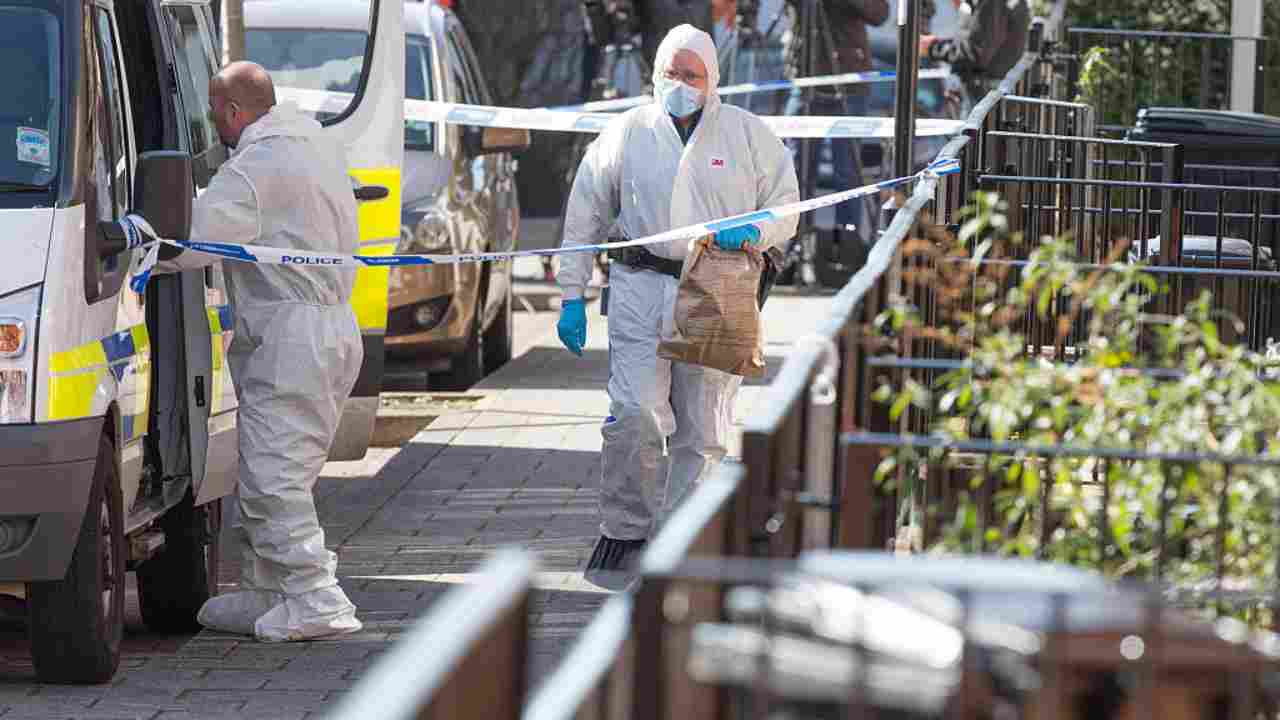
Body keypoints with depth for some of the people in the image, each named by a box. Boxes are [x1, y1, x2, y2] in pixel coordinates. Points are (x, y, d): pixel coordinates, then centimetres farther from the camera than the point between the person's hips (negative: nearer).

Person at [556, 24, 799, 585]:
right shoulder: (628, 133, 8)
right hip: (642, 288, 0)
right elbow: (585, 217, 12)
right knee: (634, 415, -14)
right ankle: (624, 531, 3)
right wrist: (572, 296, 7)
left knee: (701, 432, 1)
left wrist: (752, 233, -11)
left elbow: (786, 212, 12)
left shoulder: (748, 135, 8)